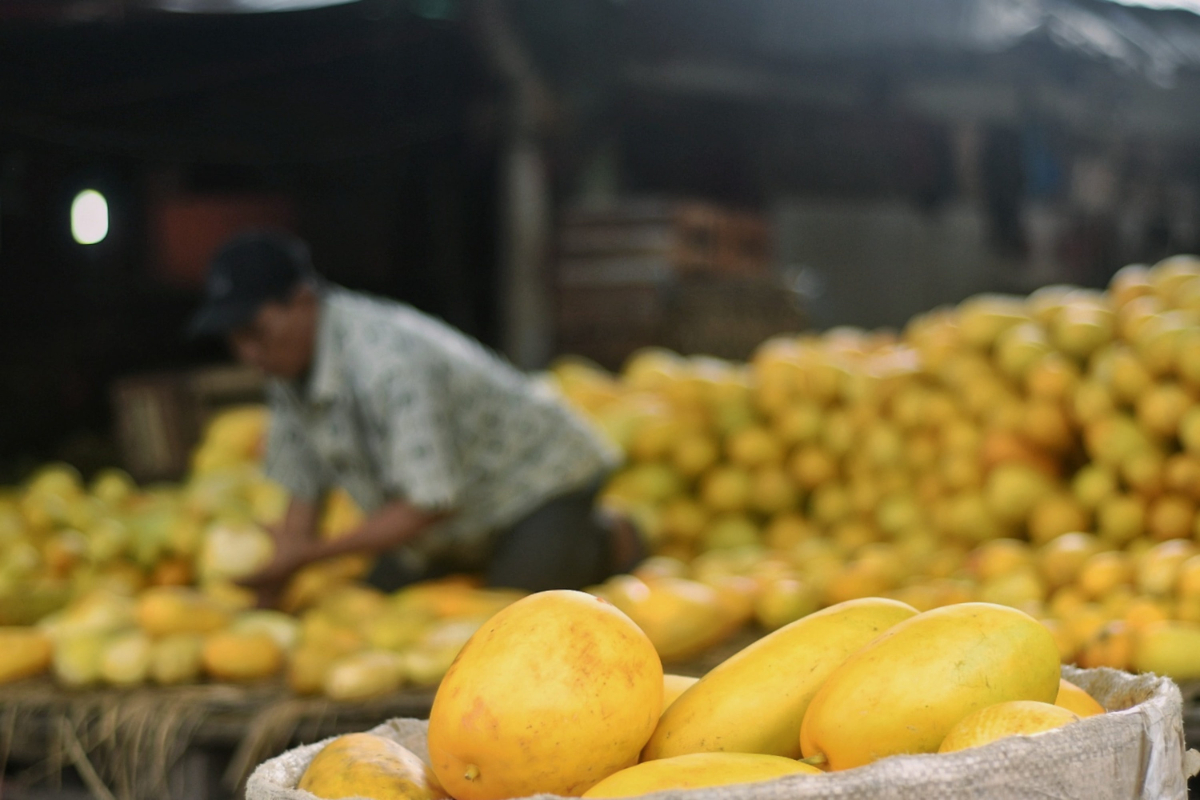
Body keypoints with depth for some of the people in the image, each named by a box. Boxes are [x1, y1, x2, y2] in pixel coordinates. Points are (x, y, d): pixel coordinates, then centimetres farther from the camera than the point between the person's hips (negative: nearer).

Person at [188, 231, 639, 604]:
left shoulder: (387, 364, -36)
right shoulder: (288, 359, -9)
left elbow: (430, 503, -36)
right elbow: (303, 488, -2)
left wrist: (311, 552, -36)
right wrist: (270, 593, -12)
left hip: (541, 482, -8)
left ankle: (609, 543, 6)